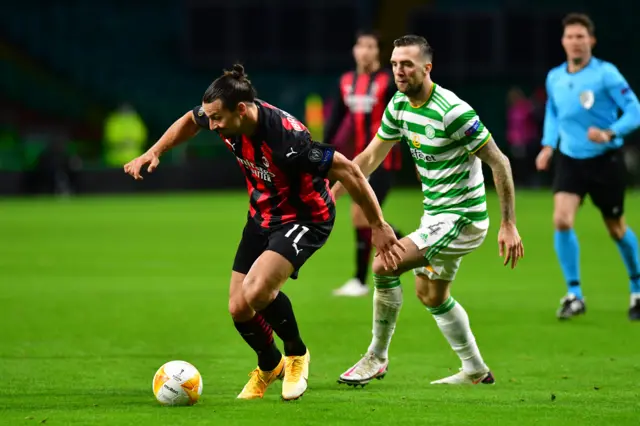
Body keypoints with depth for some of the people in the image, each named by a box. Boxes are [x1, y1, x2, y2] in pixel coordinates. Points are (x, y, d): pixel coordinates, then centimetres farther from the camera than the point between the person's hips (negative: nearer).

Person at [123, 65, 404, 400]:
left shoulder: (286, 137, -36)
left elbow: (347, 171, -29)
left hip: (306, 218, -7)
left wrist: (378, 227, -23)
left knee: (257, 290, -28)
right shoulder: (229, 121, -15)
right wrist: (154, 152, 2)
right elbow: (189, 121, 11)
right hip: (262, 216, 7)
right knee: (239, 309, 4)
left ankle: (296, 355, 1)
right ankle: (269, 366, 36)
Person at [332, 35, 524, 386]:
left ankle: (377, 357, -2)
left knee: (384, 265, -18)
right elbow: (369, 158, 13)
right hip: (434, 214, 9)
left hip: (462, 218, -9)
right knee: (431, 296, 21)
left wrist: (509, 225, -20)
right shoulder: (399, 106, 1)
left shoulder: (452, 112, -24)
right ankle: (476, 371, 36)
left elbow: (499, 162, -19)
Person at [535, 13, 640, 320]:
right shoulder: (554, 78, 2)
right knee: (562, 220, -17)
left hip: (605, 160, -3)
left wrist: (610, 133, -30)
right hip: (569, 159, 3)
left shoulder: (606, 73, -13)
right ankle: (574, 295, -7)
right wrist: (548, 145, 7)